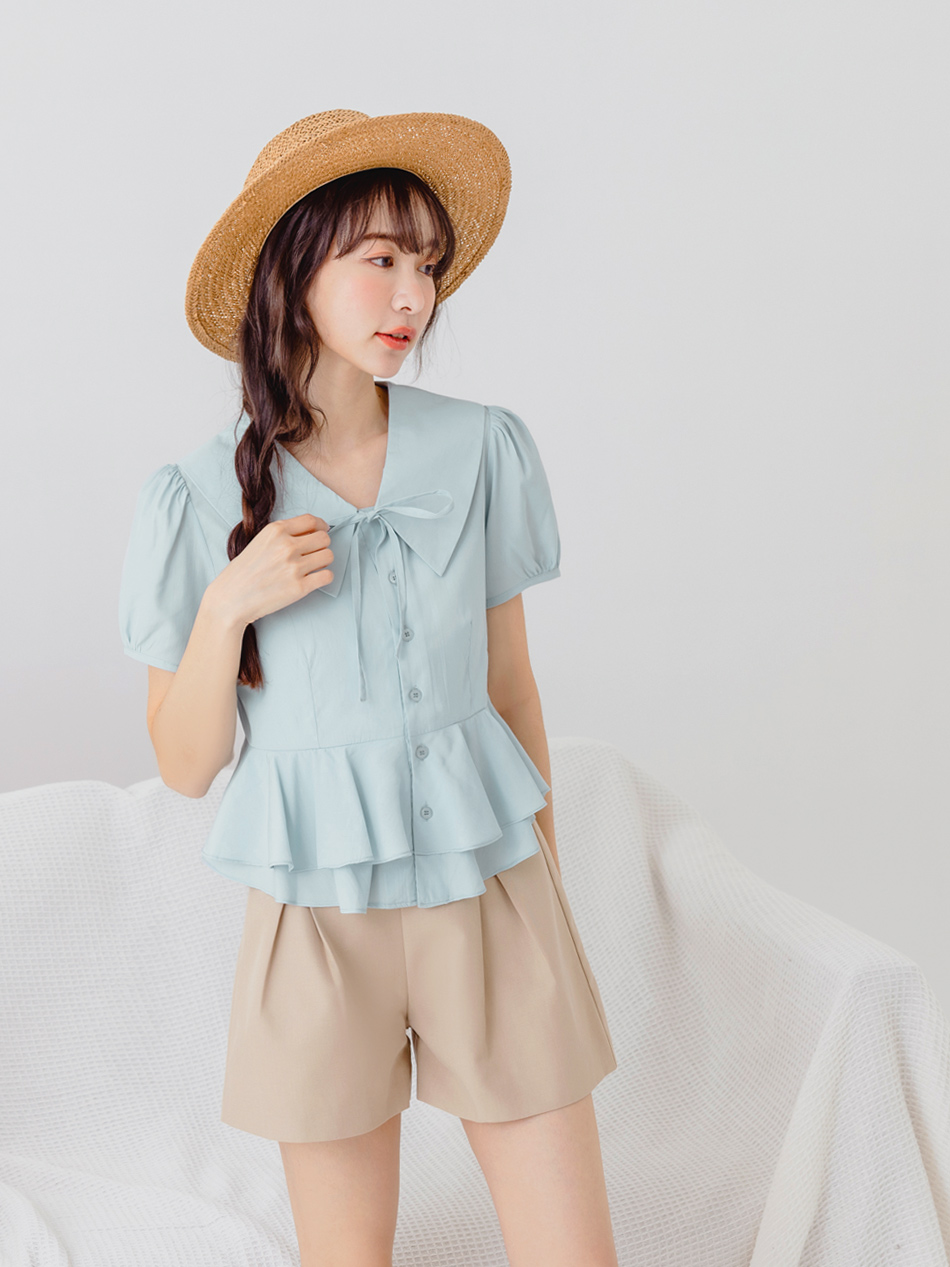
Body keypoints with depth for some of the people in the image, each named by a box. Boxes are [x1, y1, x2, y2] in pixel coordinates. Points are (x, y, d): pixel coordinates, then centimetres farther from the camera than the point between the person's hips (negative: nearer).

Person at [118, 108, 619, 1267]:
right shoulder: (196, 498, -7)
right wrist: (225, 608, -17)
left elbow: (512, 692, 6)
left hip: (490, 898, 1)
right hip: (319, 920, -1)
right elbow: (186, 766, -1)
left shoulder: (484, 451, -4)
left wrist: (545, 894, 11)